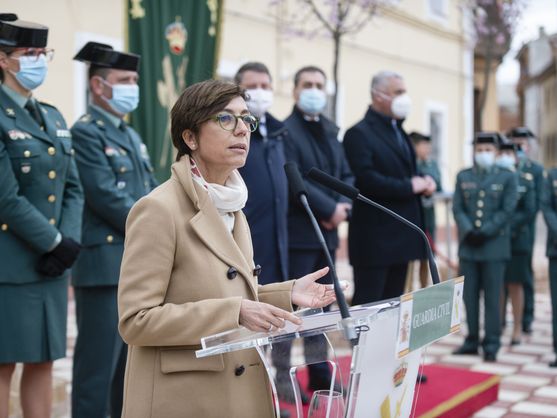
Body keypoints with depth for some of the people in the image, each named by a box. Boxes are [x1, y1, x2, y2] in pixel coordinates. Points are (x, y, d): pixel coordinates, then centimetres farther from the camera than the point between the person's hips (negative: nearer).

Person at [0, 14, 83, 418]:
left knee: (43, 361, 12)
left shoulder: (53, 117, 13)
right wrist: (55, 242, -12)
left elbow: (73, 188, 10)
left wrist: (69, 241, -4)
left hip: (52, 263, 7)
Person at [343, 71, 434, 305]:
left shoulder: (398, 131, 18)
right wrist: (410, 187, -16)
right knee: (368, 304, -3)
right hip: (374, 236, -9)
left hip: (402, 233, 9)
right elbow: (366, 179, -22)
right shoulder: (359, 133, -11)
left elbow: (409, 171, 23)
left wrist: (425, 183, 1)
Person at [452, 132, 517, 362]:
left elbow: (507, 210, -4)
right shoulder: (463, 176, 11)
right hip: (468, 245, 3)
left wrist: (485, 232, -12)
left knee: (492, 297, 0)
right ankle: (472, 341, 15)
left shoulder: (507, 177, 3)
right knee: (470, 295, 6)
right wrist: (468, 231, -11)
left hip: (495, 245, -3)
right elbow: (457, 208, 4)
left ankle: (491, 344, 6)